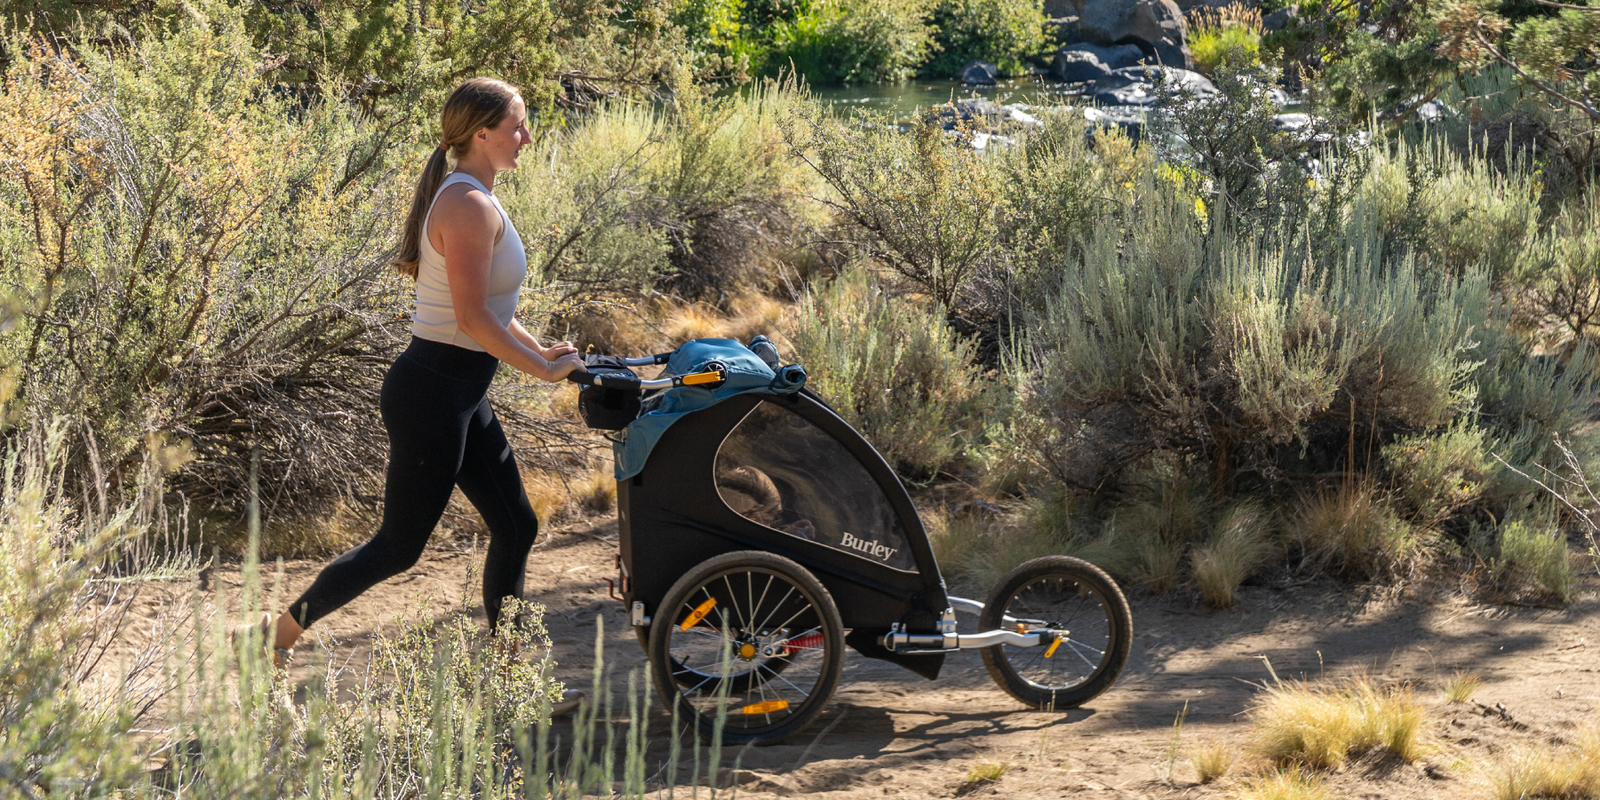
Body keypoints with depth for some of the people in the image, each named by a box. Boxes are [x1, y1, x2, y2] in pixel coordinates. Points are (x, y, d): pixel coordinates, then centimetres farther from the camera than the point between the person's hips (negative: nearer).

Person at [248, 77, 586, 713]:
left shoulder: (468, 197, 13)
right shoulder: (470, 205, -19)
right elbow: (473, 317, -23)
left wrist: (539, 350, 14)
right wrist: (541, 370, -15)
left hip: (460, 393, 10)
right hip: (432, 391, -10)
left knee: (515, 526, 12)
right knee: (400, 546, 0)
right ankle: (278, 635, 13)